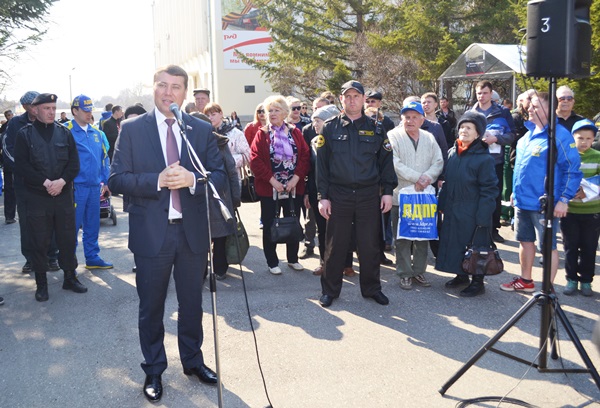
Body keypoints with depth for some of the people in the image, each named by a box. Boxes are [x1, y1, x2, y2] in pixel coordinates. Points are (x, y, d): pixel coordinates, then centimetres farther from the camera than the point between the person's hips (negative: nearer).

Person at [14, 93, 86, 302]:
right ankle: (41, 283, 17)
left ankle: (70, 277, 23)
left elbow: (74, 163, 3)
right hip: (37, 197, -2)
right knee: (39, 242, 4)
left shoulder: (65, 133, 7)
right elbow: (21, 167, -6)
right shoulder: (25, 134, 0)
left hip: (64, 195, 2)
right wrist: (45, 182, -15)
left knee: (68, 238, 8)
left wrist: (62, 181, -13)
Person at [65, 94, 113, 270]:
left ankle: (92, 258, 24)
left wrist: (104, 182, 12)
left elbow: (104, 157, 16)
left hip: (94, 186, 6)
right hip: (76, 187, -6)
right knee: (73, 225, 0)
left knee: (92, 224, 13)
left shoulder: (96, 133, 12)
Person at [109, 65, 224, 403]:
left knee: (193, 303, 16)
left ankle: (193, 359, 37)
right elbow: (117, 179, -6)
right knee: (151, 307, 11)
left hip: (193, 231, 2)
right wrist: (157, 180, -21)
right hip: (151, 233, -2)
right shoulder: (132, 129, -1)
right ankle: (154, 370, 30)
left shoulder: (203, 130, 4)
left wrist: (192, 179, -19)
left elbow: (220, 176, 1)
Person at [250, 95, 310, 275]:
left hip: (294, 186, 2)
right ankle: (272, 262, 18)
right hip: (269, 188, -2)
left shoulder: (295, 133, 5)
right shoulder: (262, 134, 0)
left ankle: (293, 258, 27)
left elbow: (305, 156, -2)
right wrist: (272, 180, -17)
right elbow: (255, 160, -9)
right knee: (270, 226, 5)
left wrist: (296, 178, -14)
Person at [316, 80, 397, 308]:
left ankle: (372, 288, 24)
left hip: (369, 195, 1)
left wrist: (387, 191, 0)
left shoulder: (375, 129, 6)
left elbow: (386, 161, 8)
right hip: (338, 195, -1)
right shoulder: (330, 128, 3)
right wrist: (323, 196, -4)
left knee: (370, 245, 8)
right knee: (335, 245, 6)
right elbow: (321, 164, 1)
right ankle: (330, 289, 20)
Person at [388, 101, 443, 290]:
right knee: (402, 238, 2)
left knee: (423, 236, 10)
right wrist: (417, 177, -18)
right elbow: (395, 164, -14)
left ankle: (419, 271, 23)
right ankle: (405, 273, 13)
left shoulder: (429, 138, 12)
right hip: (401, 195, -4)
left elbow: (438, 163, 5)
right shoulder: (393, 136, -4)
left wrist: (427, 177, -15)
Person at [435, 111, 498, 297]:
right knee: (453, 243, 14)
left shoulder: (484, 158, -13)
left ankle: (477, 282, 21)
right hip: (452, 211, 6)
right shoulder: (452, 153, 6)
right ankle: (461, 275, 33)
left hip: (472, 213, -6)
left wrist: (483, 218, -16)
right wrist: (441, 204, 12)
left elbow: (488, 191, -13)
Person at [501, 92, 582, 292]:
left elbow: (572, 169, -15)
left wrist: (564, 199, -18)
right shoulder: (529, 134, 10)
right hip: (522, 201, 8)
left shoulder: (560, 136, -14)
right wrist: (516, 191, 21)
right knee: (525, 240, 18)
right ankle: (525, 281, 35)